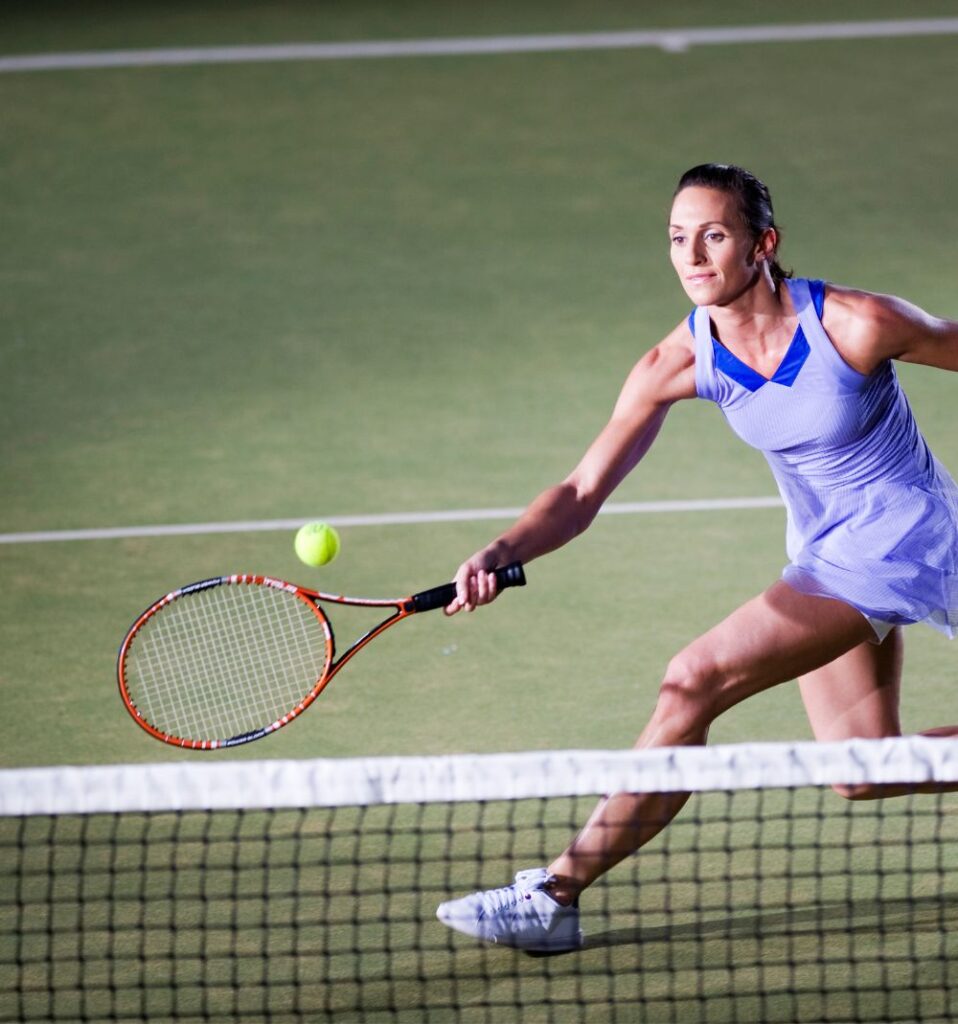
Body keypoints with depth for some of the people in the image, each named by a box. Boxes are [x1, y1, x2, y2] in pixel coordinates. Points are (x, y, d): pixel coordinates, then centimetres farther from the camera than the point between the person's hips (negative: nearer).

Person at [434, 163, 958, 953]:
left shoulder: (855, 325, -26)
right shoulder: (679, 364, -12)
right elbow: (584, 492, -14)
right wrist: (502, 554, -34)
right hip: (823, 553, 7)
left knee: (695, 681, -20)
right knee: (864, 774, 13)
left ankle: (558, 893, -13)